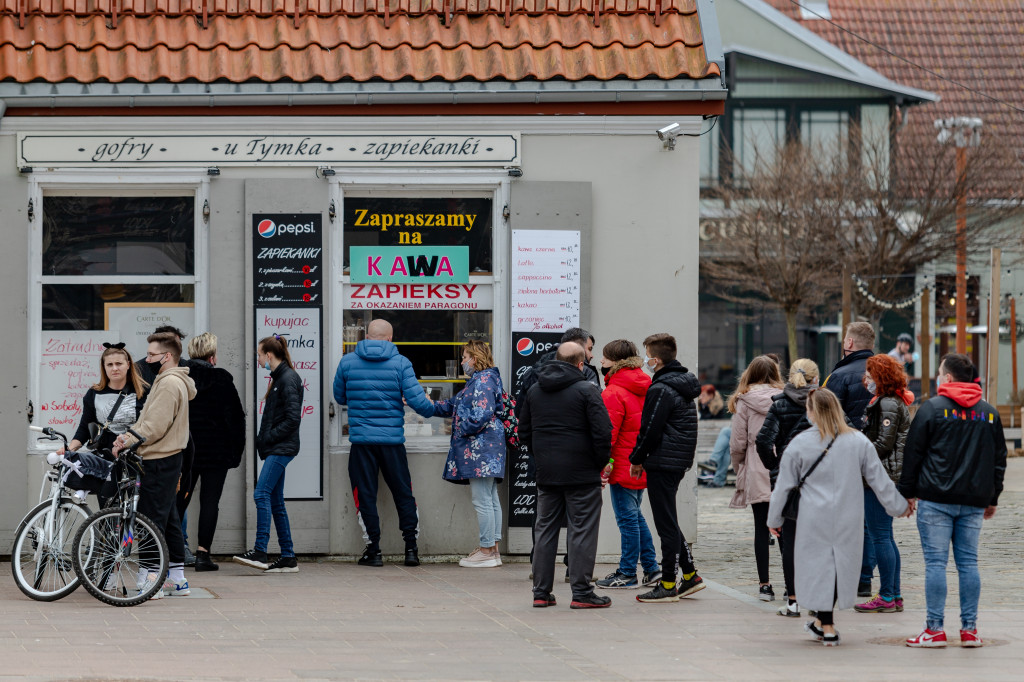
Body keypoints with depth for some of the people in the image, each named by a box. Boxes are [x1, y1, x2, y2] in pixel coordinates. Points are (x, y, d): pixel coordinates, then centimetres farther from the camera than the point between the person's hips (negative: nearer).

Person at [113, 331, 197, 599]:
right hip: (166, 458, 11)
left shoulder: (170, 383, -16)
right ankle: (177, 579, 18)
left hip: (160, 461, -11)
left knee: (151, 517, -9)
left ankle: (149, 581, -9)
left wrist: (128, 441, -13)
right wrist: (129, 434, 6)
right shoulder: (169, 381, 18)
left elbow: (155, 426, -21)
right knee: (168, 517, 13)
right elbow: (149, 419, 21)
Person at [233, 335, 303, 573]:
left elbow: (293, 419, -18)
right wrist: (263, 439, 9)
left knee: (262, 494, -17)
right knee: (275, 501, 8)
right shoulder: (279, 378, 17)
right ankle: (288, 558, 10)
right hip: (276, 449, 10)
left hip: (282, 448, -10)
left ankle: (260, 551, -22)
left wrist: (267, 438, -15)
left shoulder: (288, 379, -12)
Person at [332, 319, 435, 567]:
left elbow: (339, 397, 13)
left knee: (365, 494, 6)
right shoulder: (400, 363, -3)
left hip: (361, 438, 0)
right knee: (403, 493, 11)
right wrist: (432, 409, 14)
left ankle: (373, 549, 5)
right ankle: (411, 547, 10)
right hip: (393, 439, 0)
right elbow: (416, 400, -7)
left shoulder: (348, 362, 2)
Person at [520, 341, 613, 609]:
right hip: (582, 475, -5)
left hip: (546, 474, 5)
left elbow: (524, 431, 16)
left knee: (545, 530, 11)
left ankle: (541, 592, 11)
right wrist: (600, 464, 0)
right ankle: (582, 592, -3)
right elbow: (602, 432, -13)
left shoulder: (534, 391, 10)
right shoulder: (587, 390, -9)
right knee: (582, 531, -1)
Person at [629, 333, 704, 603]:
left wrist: (637, 459, -4)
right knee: (668, 521, 17)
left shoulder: (661, 390, -17)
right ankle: (689, 575, 19)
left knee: (666, 524, -4)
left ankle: (668, 585, 0)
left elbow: (650, 430, -18)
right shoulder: (684, 384, 13)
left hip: (662, 463, -9)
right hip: (680, 461, 9)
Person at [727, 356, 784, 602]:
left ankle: (764, 584, 3)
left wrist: (739, 470, 14)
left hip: (757, 473, -1)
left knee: (761, 527, 5)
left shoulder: (743, 402, -2)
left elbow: (737, 443, -1)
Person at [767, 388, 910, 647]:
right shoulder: (858, 441, 0)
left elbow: (784, 486, 2)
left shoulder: (800, 444, -4)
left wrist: (774, 519, 13)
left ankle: (827, 627, 5)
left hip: (814, 519, -2)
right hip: (849, 519, 2)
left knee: (819, 565, 6)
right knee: (840, 564, 13)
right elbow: (879, 479, 6)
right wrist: (899, 506, 19)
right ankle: (824, 621, 18)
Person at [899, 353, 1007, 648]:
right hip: (974, 502, 4)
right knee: (968, 562, 8)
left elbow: (913, 455, -3)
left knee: (936, 562, -3)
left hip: (936, 499, -4)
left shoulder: (932, 408, -5)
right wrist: (992, 498, 22)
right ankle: (969, 629, 7)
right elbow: (999, 458, 15)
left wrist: (906, 493, 4)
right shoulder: (989, 413, 10)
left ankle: (935, 629, -3)